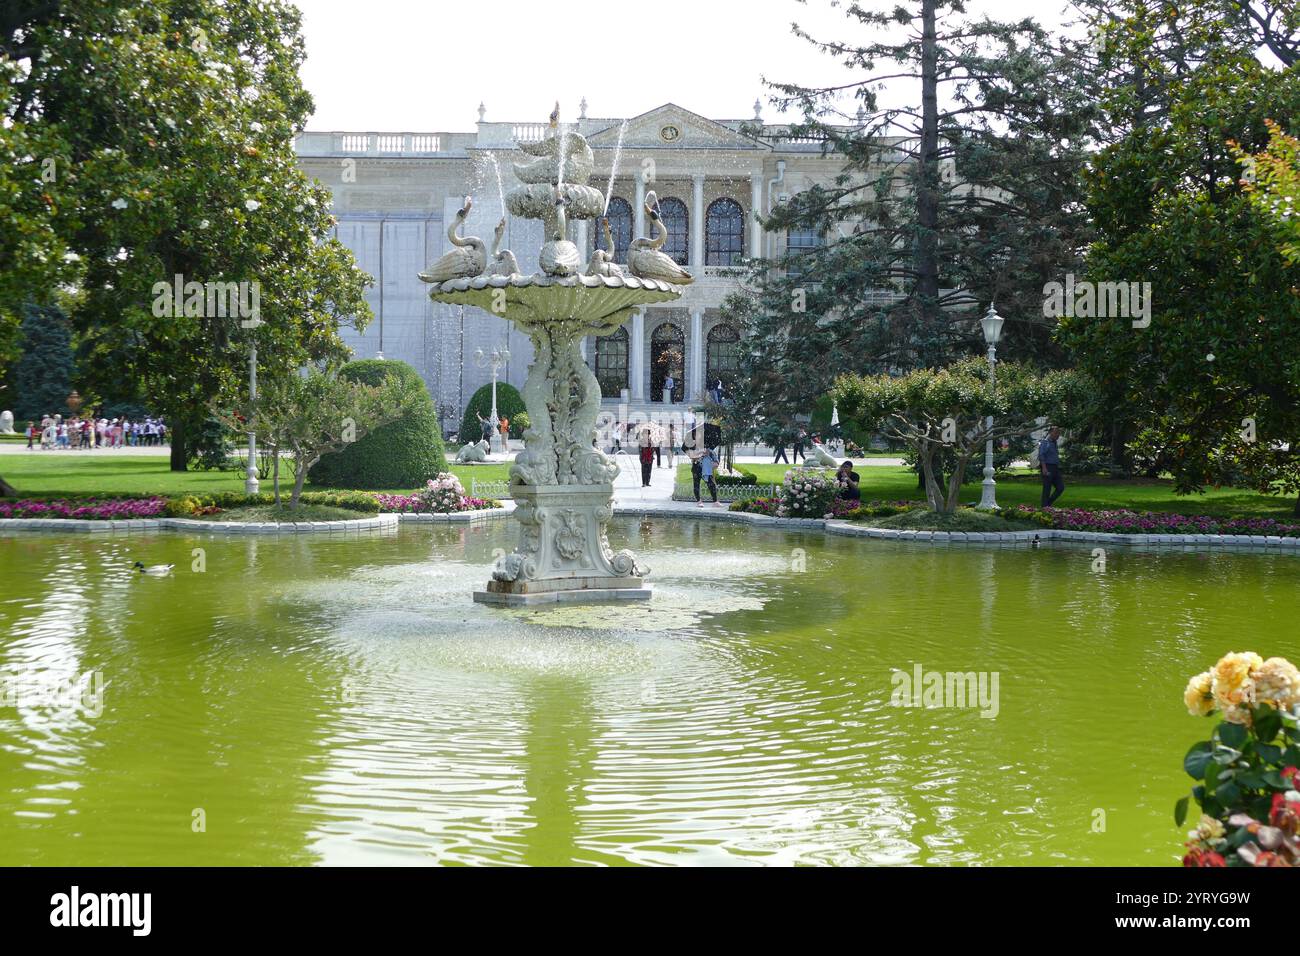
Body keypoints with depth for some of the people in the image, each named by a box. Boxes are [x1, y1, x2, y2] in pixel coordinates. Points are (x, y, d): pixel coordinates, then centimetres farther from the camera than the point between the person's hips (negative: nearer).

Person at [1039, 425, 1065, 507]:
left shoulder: (1054, 443, 19)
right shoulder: (1045, 442, -6)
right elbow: (1041, 455, -16)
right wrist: (1044, 468, -25)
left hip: (1055, 468, 8)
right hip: (1047, 468, -8)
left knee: (1061, 487, 1)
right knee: (1047, 488, -5)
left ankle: (1049, 503, 11)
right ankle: (1045, 507, 2)